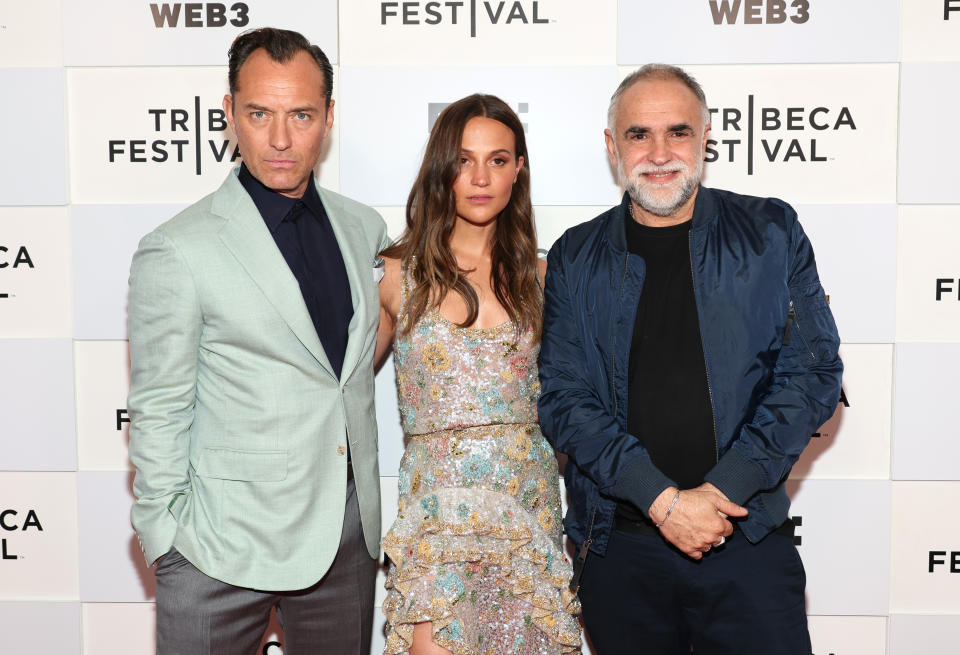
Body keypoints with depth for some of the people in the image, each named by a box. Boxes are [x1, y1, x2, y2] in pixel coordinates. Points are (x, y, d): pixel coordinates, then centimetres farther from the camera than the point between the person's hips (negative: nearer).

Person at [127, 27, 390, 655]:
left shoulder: (364, 227, 5)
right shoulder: (176, 252, -11)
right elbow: (158, 414, -7)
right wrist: (165, 537, -7)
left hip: (349, 533, 5)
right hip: (225, 553, -4)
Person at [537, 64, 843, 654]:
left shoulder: (772, 234, 3)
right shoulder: (575, 258, 4)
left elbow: (813, 371, -2)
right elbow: (564, 397, -3)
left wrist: (725, 488, -12)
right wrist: (661, 498, -14)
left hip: (748, 538, 0)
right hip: (617, 545, 1)